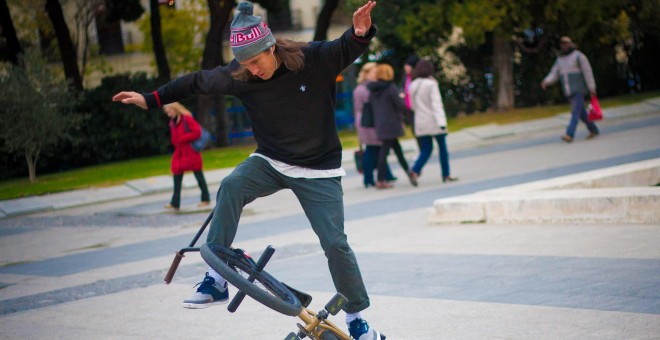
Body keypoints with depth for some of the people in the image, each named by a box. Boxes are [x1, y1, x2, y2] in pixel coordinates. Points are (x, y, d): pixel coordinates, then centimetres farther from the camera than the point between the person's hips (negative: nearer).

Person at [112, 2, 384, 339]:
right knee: (231, 186, -29)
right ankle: (215, 279, -27)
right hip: (270, 161, 2)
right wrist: (150, 99, 1)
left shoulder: (315, 58, -19)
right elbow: (196, 82, 2)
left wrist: (360, 31, -35)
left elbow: (349, 48, -11)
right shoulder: (238, 76, -10)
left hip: (317, 171, -2)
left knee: (335, 242, -9)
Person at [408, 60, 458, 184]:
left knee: (426, 150, 8)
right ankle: (446, 175, 13)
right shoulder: (431, 84, -12)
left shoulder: (412, 86, 7)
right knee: (442, 147, 9)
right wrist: (441, 122, -20)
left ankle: (415, 170, -15)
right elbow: (436, 104, -18)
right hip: (433, 122, -5)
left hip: (420, 122, 5)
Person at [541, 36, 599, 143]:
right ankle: (594, 130, 30)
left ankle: (569, 135, -26)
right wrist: (546, 82, -14)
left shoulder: (578, 56, -8)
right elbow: (554, 75, 6)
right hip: (569, 91, 7)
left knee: (575, 111, -16)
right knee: (582, 112, 13)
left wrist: (592, 88, -11)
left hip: (579, 89, -7)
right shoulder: (559, 59, 11)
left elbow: (587, 72, -9)